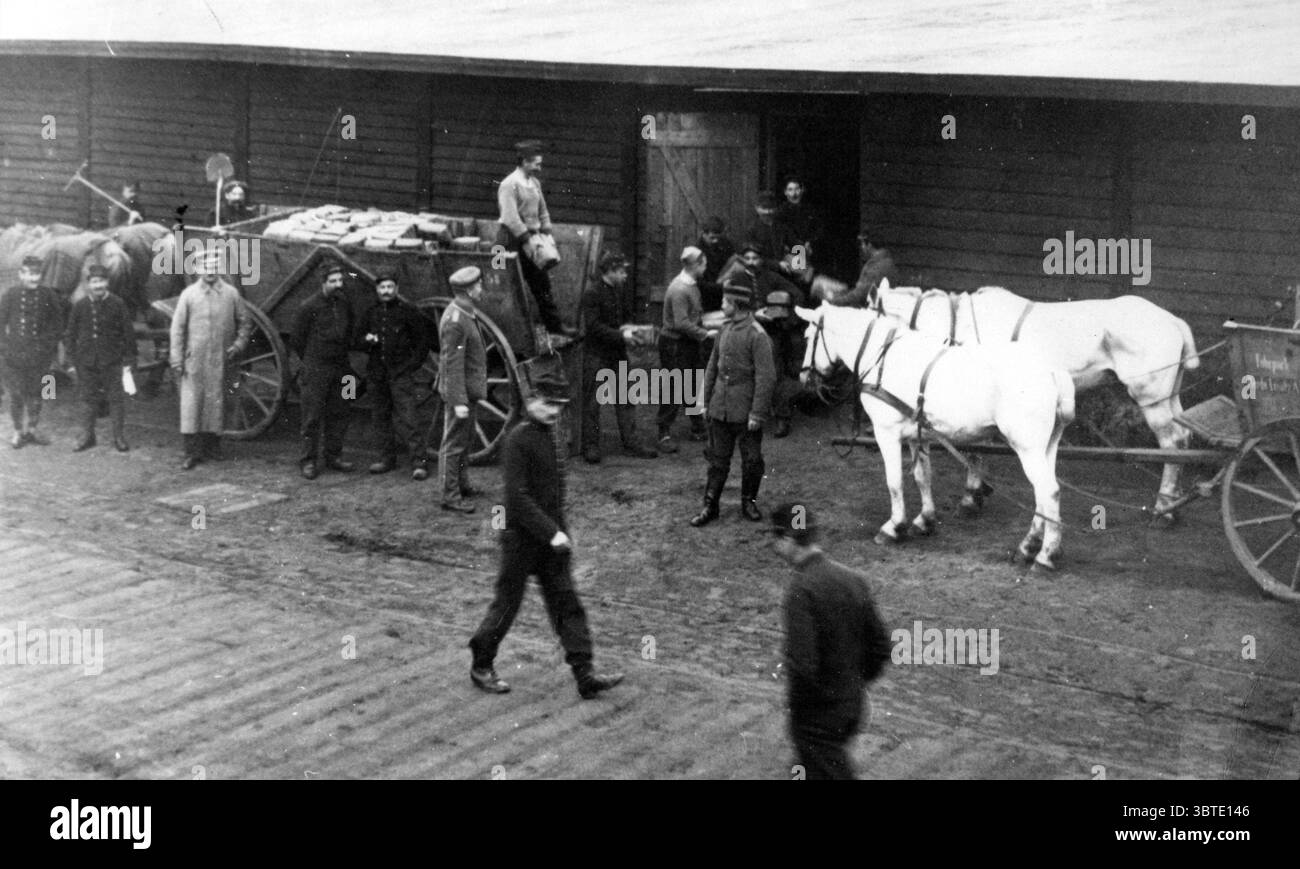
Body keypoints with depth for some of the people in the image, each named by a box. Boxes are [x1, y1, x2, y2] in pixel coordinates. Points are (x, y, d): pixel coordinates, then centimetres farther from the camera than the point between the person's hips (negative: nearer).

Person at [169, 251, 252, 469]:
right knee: (191, 403, -3)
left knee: (216, 403, 7)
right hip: (194, 359, -1)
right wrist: (177, 359, -2)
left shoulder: (231, 294, 3)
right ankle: (192, 452, 1)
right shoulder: (189, 294, 0)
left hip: (220, 361, 1)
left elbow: (245, 322, 11)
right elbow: (177, 328, 1)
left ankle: (212, 447, 19)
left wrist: (239, 344, -3)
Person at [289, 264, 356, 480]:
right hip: (316, 368, -6)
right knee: (313, 416, -3)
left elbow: (351, 330, 23)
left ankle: (333, 456, 20)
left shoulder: (345, 303, 6)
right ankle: (308, 461, 2)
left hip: (340, 367, 6)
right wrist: (310, 360, 4)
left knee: (340, 413, 9)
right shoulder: (310, 307, -10)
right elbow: (296, 340, -3)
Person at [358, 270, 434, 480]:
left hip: (402, 373, -5)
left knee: (409, 417, -11)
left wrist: (413, 364, -8)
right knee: (381, 417, 11)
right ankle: (387, 458, 22)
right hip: (377, 374, 6)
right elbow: (359, 339, 20)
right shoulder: (371, 313, 11)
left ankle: (420, 462, -12)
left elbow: (423, 342, 1)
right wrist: (367, 340, -4)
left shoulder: (408, 311, -3)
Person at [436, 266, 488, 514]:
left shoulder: (466, 313, 8)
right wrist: (458, 401, -25)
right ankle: (451, 496, 3)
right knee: (454, 444, -3)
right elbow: (452, 364, -24)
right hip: (460, 392, -10)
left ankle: (462, 484, 33)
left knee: (466, 440, 20)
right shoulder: (455, 321, -23)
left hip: (470, 390, 10)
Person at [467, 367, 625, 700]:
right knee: (507, 602, 5)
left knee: (566, 603, 3)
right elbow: (518, 497, -22)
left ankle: (585, 674, 2)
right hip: (522, 537, -8)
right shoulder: (518, 439, -16)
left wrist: (561, 530, 16)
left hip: (552, 539, 8)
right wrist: (551, 532, -24)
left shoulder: (548, 436, 9)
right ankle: (481, 666, 23)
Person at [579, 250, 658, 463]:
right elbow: (592, 326, -20)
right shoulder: (592, 293, -14)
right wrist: (620, 335, -23)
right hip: (596, 355, -7)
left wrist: (627, 326, 0)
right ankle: (590, 446, 8)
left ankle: (630, 443, 14)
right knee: (592, 402, 0)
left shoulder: (618, 290, 9)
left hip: (618, 353, 7)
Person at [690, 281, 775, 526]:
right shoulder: (726, 329, 6)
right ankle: (710, 506, 14)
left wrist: (757, 414, -17)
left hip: (745, 411, -6)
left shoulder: (757, 336, -15)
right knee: (718, 457, 9)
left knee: (751, 459, 8)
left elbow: (766, 377, -16)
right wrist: (705, 397, 12)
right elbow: (713, 365, 15)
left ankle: (749, 502, 24)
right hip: (720, 409, 6)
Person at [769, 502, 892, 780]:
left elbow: (801, 661, -28)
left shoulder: (801, 589, -22)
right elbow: (882, 648, 5)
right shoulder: (854, 579, 0)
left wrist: (793, 693, -8)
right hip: (852, 705, 7)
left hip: (816, 715, -7)